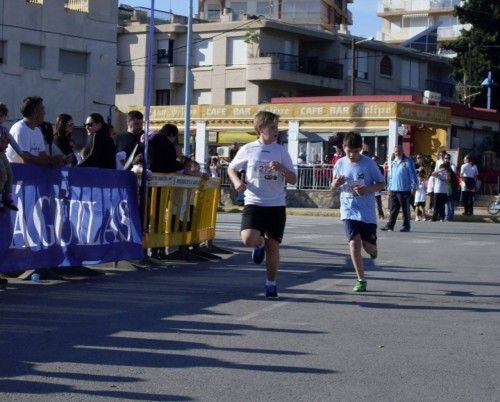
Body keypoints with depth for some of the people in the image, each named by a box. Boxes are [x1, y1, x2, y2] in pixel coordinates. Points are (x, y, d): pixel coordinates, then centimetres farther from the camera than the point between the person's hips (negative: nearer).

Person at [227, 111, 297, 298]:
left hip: (277, 205, 1)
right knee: (248, 239, -22)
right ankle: (260, 243, 15)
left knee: (273, 246, 4)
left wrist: (282, 168, -16)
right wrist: (237, 181, -6)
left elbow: (293, 179, 4)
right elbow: (231, 168, 15)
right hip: (254, 203, -1)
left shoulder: (281, 151, 4)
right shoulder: (247, 150, 1)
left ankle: (271, 283, 24)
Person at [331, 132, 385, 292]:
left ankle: (372, 250, 41)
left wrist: (367, 189, -21)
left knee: (368, 246, 1)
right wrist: (336, 184, -11)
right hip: (349, 211, 1)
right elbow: (333, 185, 14)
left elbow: (381, 184, -2)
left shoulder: (369, 163, -8)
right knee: (354, 243, -11)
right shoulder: (340, 164, 1)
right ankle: (361, 280, -1)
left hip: (367, 211, -1)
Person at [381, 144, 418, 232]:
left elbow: (413, 174, -6)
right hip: (393, 190, 6)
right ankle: (390, 225, 9)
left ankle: (406, 226, 7)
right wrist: (389, 187, 16)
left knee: (405, 209, 2)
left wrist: (413, 187, -11)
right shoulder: (393, 163, 16)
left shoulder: (408, 161, -4)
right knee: (393, 209, 7)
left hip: (404, 190, -6)